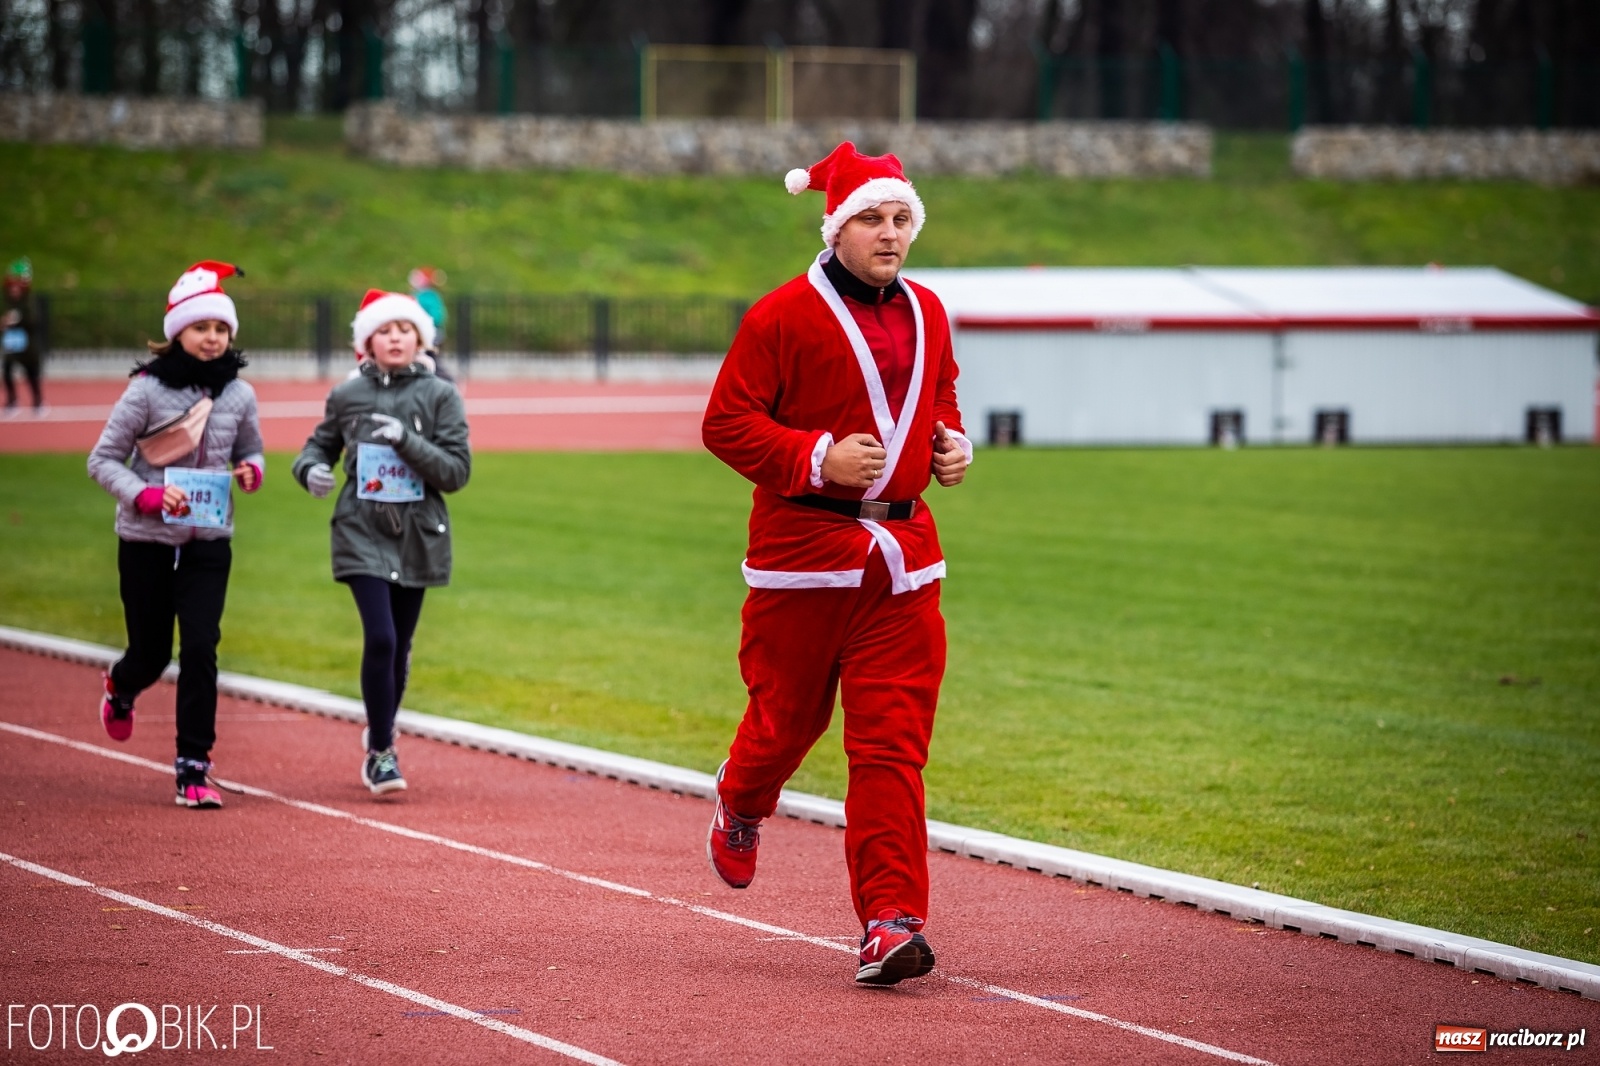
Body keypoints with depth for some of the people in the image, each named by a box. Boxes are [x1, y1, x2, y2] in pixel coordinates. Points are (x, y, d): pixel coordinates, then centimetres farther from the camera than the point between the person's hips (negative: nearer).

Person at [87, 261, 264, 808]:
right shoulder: (147, 389, -11)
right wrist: (147, 495, -23)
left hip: (209, 542, 2)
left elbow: (251, 452, 16)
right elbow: (102, 460, -6)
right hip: (147, 541, -2)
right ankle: (120, 687, 48)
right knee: (151, 654, 9)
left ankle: (194, 768, -3)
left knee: (200, 650, -9)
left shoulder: (239, 394, 0)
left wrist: (251, 471, -8)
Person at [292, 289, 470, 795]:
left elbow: (457, 471, -5)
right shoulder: (347, 397, 3)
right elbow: (319, 447, 16)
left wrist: (406, 441, -19)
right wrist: (311, 469, -7)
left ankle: (379, 738, 33)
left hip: (418, 537, 1)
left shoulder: (440, 396, 0)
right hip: (362, 532, -1)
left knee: (398, 648, 10)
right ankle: (381, 753, -5)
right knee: (380, 639, -15)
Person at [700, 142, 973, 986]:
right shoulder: (785, 314, -8)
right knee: (789, 716, 9)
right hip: (802, 548, -4)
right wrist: (816, 457, -20)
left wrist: (952, 445, 7)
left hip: (903, 556, 4)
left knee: (892, 742, -5)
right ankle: (742, 805, 46)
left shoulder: (927, 314, 12)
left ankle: (890, 922, -9)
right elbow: (725, 422, -9)